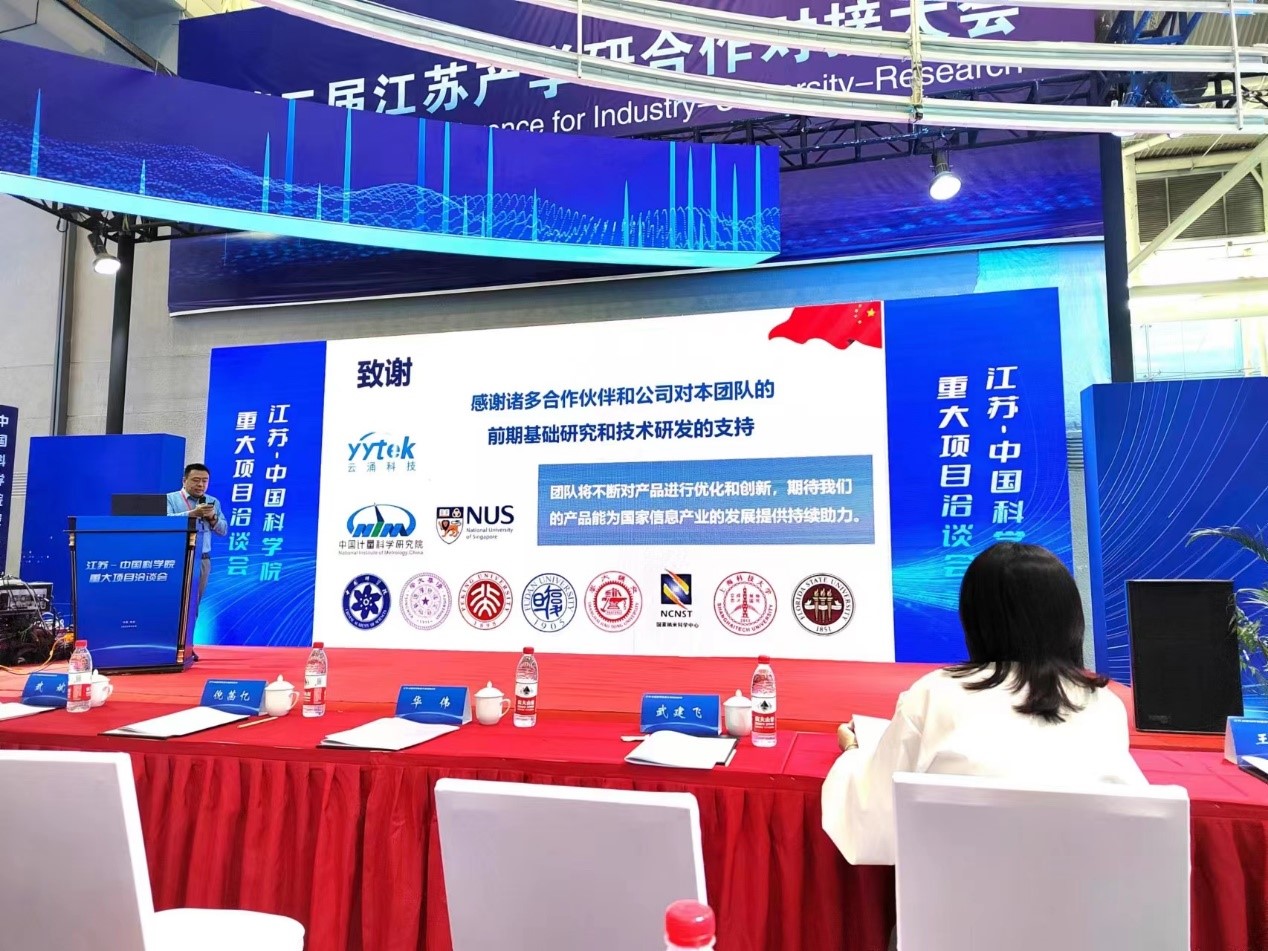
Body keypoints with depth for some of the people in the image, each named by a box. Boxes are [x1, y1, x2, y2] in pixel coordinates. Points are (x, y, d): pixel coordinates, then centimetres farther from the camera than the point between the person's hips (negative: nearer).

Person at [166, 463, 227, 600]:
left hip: (202, 560, 4)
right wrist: (192, 513, -27)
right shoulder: (170, 498, 3)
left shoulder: (213, 502, 14)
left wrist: (212, 518, -8)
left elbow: (223, 530, 11)